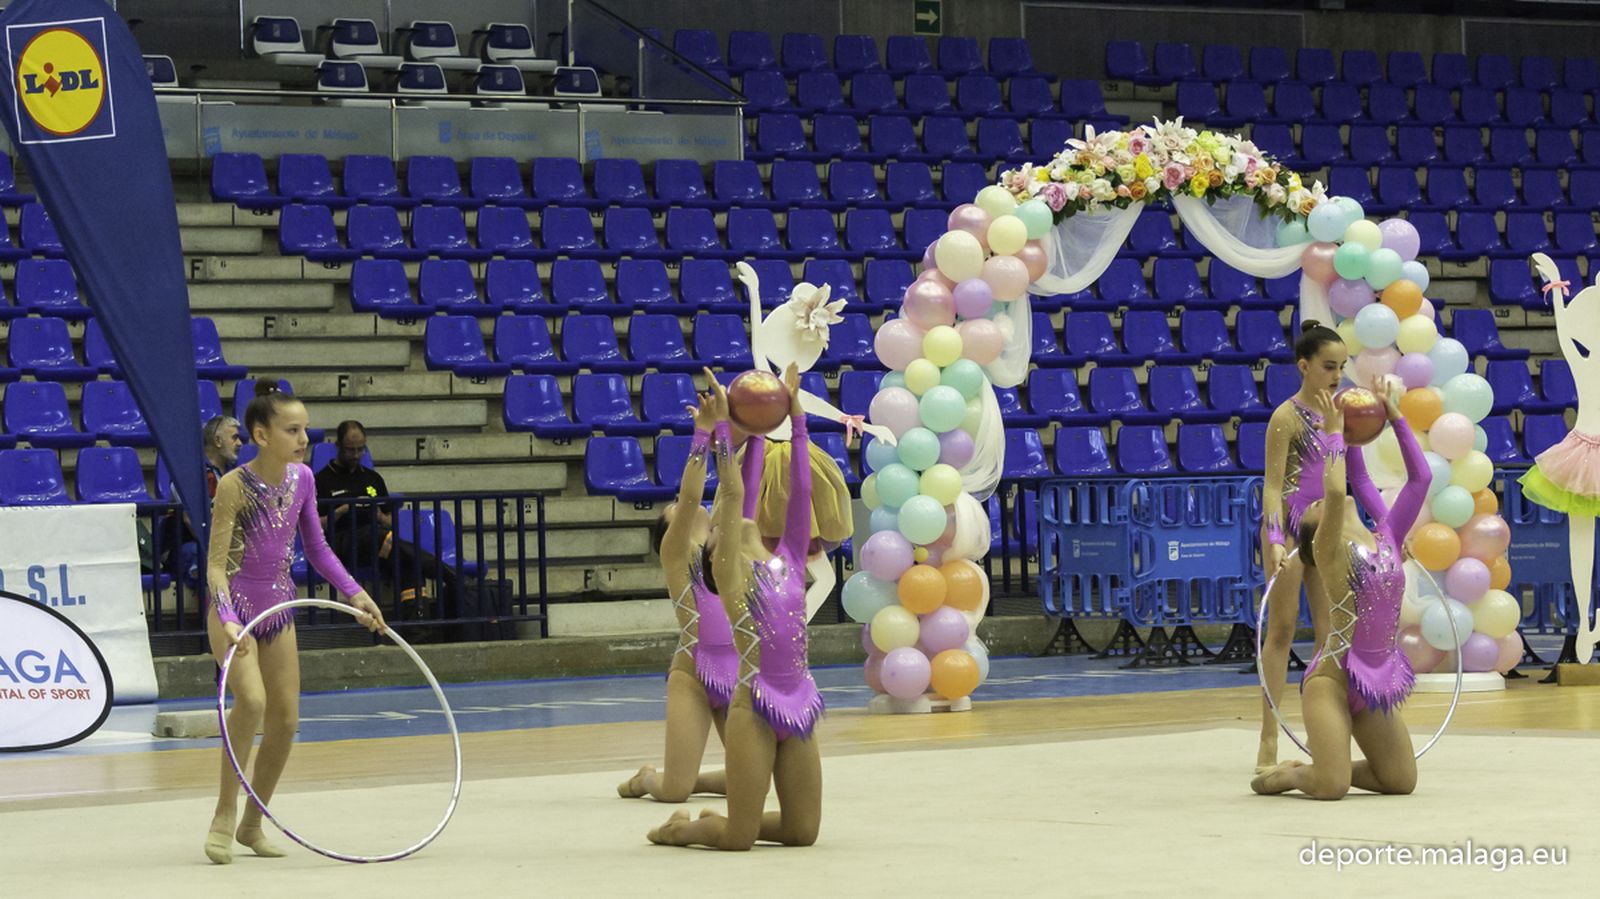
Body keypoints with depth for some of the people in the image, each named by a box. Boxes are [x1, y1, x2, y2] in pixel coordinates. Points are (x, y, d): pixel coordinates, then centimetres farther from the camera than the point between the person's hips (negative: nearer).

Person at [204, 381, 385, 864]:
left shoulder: (301, 479, -3)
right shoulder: (234, 486, -20)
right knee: (252, 699, -28)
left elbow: (316, 548, 10)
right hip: (236, 607, -6)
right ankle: (224, 816, -16)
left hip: (278, 608, 6)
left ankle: (252, 824, 23)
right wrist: (227, 620, -36)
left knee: (285, 720, 5)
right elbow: (216, 564, -22)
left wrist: (355, 593, 1)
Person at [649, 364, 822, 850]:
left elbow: (800, 490, 10)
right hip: (755, 706, -6)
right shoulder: (730, 568, 1)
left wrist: (796, 413, 10)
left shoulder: (788, 561, 13)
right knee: (740, 837, -4)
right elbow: (733, 492, -5)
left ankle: (719, 822, 31)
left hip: (800, 704, 6)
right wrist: (723, 424, -2)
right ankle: (678, 828, 26)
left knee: (803, 830, 9)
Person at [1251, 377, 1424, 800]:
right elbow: (1336, 489, -24)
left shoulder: (1386, 539, 9)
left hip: (1376, 682, 6)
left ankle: (1319, 763, 25)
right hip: (1332, 676, -6)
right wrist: (1335, 433, -12)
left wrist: (1394, 417, 6)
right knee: (1331, 787, -18)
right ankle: (1285, 774, 15)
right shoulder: (1329, 550, -7)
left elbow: (1420, 477, 7)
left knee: (1402, 781, 5)